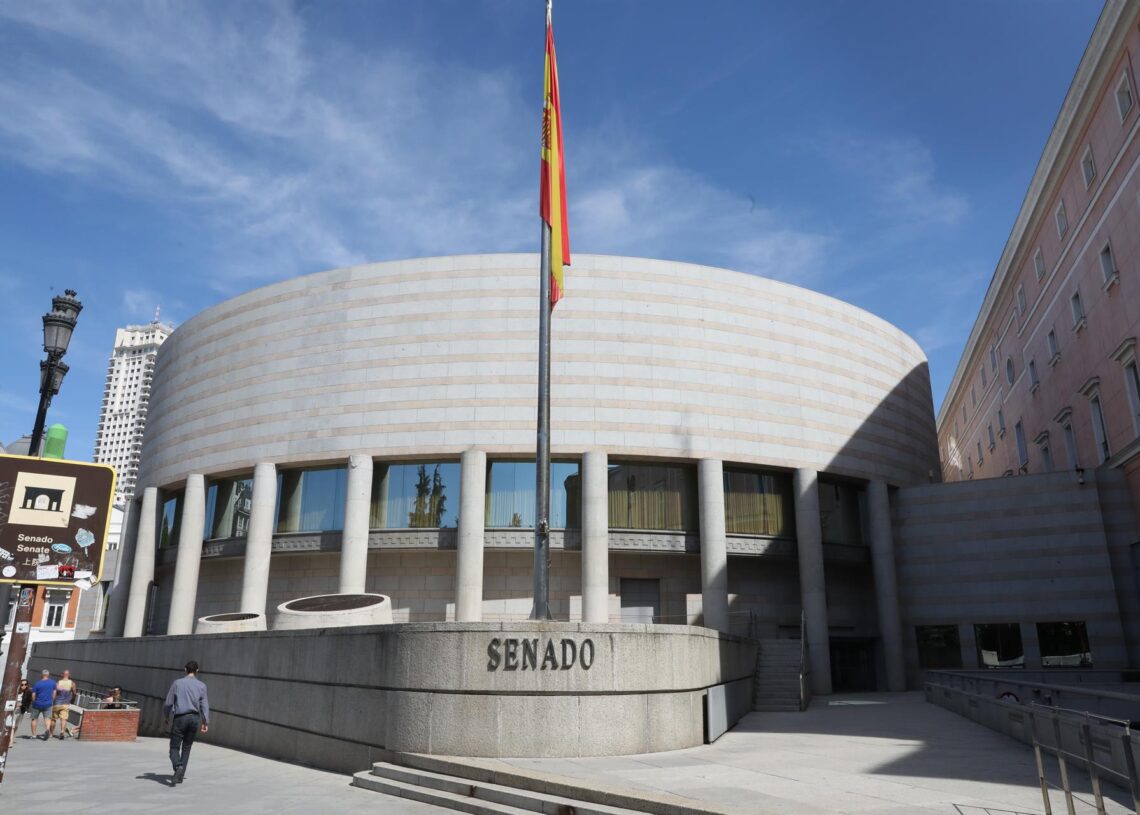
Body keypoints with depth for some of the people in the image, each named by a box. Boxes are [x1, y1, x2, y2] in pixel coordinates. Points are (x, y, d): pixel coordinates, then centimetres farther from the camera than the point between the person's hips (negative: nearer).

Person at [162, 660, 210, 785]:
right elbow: (204, 705, -1)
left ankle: (178, 767, -25)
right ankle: (180, 775, 14)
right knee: (186, 748, 15)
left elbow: (168, 703, 2)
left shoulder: (177, 683, 2)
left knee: (174, 747, 2)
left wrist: (166, 717, 18)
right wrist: (205, 722, 1)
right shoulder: (201, 685, 5)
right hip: (194, 718, 2)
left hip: (180, 718, -2)